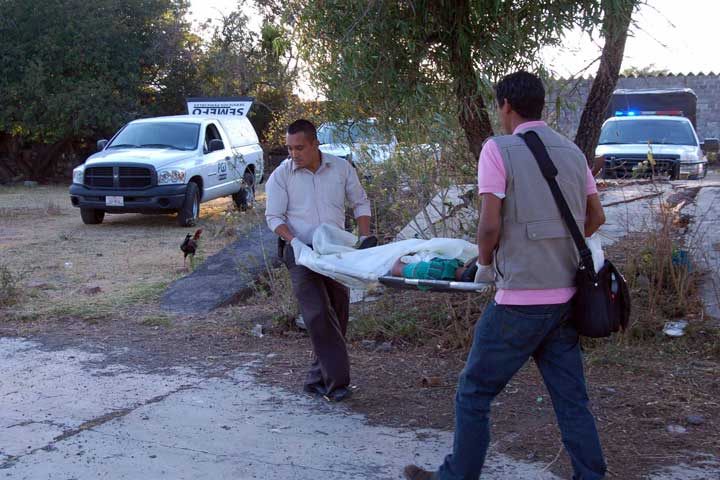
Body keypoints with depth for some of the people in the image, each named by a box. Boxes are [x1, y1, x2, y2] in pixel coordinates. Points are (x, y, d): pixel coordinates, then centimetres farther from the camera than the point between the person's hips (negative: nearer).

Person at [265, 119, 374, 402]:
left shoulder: (341, 168, 2)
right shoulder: (281, 175, -4)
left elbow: (360, 203, 11)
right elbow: (274, 217, -3)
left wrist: (365, 236, -2)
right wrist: (294, 241, -19)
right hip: (301, 252, -3)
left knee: (337, 316, 6)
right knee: (318, 314, -16)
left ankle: (318, 379, 18)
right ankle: (336, 380, -15)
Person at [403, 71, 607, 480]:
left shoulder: (499, 150, -9)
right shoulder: (572, 151, 9)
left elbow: (490, 225, -15)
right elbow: (596, 218, 16)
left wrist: (485, 265, 3)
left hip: (520, 299, -6)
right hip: (566, 296, 6)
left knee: (473, 393, 9)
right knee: (571, 398, 13)